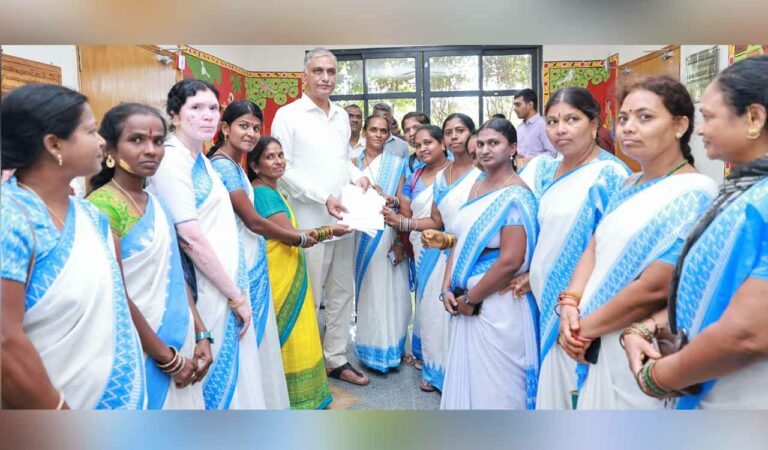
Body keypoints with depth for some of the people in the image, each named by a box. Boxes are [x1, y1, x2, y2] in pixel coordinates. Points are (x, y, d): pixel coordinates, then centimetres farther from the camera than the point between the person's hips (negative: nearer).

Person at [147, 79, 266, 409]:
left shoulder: (201, 158, 12)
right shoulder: (171, 161, -15)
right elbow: (191, 239, -20)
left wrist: (238, 289, 14)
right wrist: (236, 295, -14)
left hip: (226, 286, 9)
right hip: (206, 293, -9)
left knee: (232, 371, 18)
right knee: (213, 377, 5)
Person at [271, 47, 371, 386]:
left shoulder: (342, 116, 13)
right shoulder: (287, 115, -5)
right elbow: (283, 170, -10)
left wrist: (357, 176, 1)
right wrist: (323, 198, -18)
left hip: (345, 217, 6)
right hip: (310, 221, -6)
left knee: (342, 292, 12)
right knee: (309, 295, 1)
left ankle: (336, 358, 26)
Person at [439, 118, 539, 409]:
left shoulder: (516, 196, -15)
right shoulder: (477, 186, 10)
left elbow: (510, 261, -21)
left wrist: (470, 299, -12)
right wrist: (448, 289, 1)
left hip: (497, 303, -7)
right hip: (467, 301, 8)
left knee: (494, 384, 7)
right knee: (465, 374, 19)